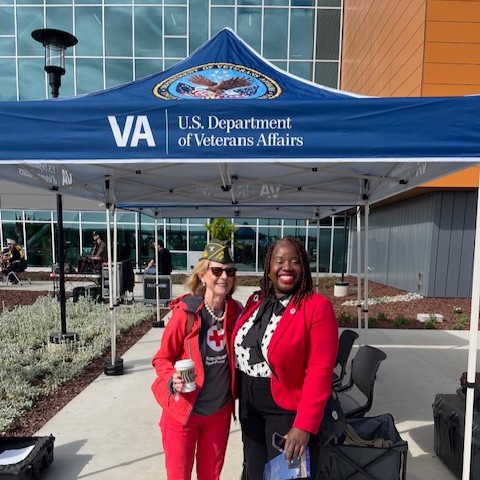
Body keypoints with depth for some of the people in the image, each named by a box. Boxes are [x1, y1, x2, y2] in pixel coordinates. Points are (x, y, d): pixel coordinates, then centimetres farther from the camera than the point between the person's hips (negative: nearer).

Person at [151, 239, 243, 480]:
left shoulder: (235, 311, -8)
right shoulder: (185, 313, -20)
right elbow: (162, 358, -10)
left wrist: (234, 395, -1)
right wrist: (172, 380, -27)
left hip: (220, 410, 4)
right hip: (183, 410, -4)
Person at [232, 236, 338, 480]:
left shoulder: (317, 307, -16)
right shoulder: (256, 301, 1)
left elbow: (320, 371, -19)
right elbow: (241, 349, 8)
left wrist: (304, 425, -21)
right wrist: (239, 397, 4)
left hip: (288, 410, -5)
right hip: (250, 407, 6)